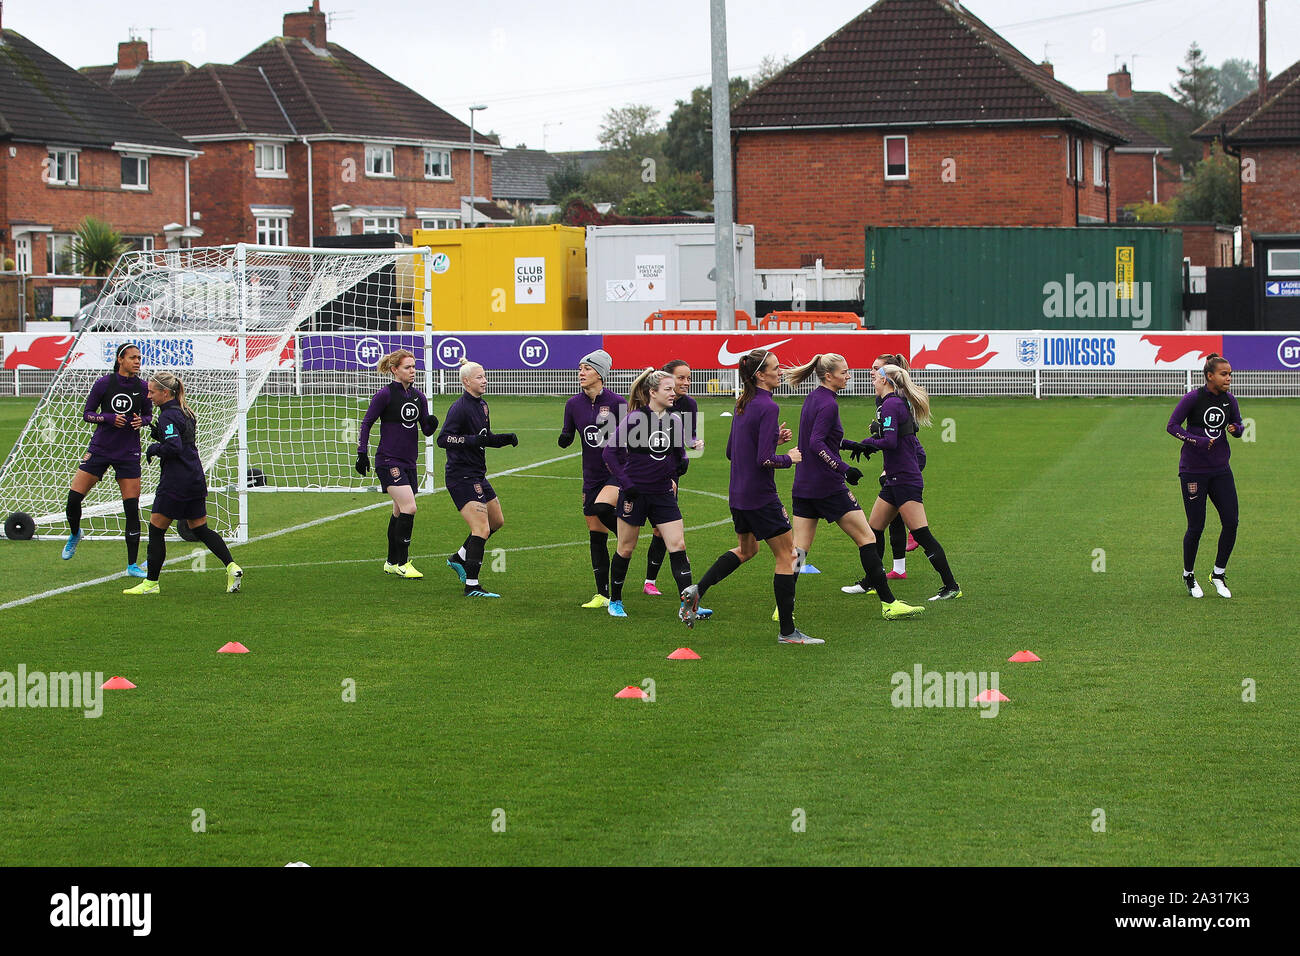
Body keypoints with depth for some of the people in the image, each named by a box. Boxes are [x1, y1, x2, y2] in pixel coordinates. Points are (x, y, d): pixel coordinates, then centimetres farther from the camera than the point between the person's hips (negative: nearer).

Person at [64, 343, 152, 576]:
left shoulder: (142, 388, -1)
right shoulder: (104, 383, -5)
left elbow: (148, 415, 13)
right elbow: (87, 413, 0)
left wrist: (142, 421, -10)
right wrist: (108, 418, -17)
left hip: (128, 453, 1)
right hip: (100, 449, 0)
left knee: (132, 507, -4)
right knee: (74, 497, -6)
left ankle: (132, 565, 5)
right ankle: (74, 535, 27)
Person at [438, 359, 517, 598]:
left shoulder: (482, 406, 12)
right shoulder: (460, 407, -16)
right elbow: (443, 439, -22)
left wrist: (504, 439, 5)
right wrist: (471, 440, -32)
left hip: (476, 475, 10)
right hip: (462, 477, -10)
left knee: (497, 520, 20)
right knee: (482, 528, -14)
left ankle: (459, 559, 32)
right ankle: (471, 585, -12)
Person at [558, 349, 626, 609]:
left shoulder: (617, 402, -8)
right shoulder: (574, 404, 3)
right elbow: (566, 439, 10)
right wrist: (564, 437, -12)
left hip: (618, 473, -4)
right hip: (592, 477, 4)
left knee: (601, 508, -33)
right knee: (596, 536, 5)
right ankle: (603, 594, 12)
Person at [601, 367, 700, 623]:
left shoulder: (675, 420, 3)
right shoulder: (635, 419, -12)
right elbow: (610, 451, -10)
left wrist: (681, 463, -2)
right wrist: (625, 484, -13)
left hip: (663, 494, 4)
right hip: (634, 494, -4)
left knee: (678, 546, -8)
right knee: (626, 549, 8)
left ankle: (687, 605, -11)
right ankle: (615, 601, 26)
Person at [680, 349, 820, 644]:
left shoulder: (743, 405, 9)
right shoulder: (768, 407, -18)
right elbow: (765, 460, -24)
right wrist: (790, 458, -6)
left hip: (738, 494, 9)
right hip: (761, 495, -9)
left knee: (746, 549, 28)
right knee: (786, 555, 1)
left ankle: (698, 589, 16)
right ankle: (787, 631, 4)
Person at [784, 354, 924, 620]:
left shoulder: (812, 398, 13)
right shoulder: (828, 404, -15)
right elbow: (817, 443, -25)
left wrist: (853, 445, 32)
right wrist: (843, 468, -29)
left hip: (803, 486, 9)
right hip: (828, 487, -9)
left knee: (799, 548, 7)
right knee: (866, 539, -1)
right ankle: (888, 603, 0)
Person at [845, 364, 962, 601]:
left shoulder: (891, 404, -13)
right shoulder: (901, 403, 15)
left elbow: (890, 441, -22)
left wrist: (865, 444, -8)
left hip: (904, 481, -10)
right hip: (896, 481, 10)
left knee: (922, 535, -10)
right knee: (874, 529, 15)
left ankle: (951, 586, -10)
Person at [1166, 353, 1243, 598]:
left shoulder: (1230, 400, 3)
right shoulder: (1193, 398, -12)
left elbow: (1238, 426, 16)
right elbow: (1172, 426, -9)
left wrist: (1235, 429, -8)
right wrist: (1197, 441, -20)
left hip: (1220, 469, 5)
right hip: (1193, 471, -5)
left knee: (1231, 521, -4)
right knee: (1196, 526, -2)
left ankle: (1219, 574, 13)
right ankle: (1188, 576, 18)